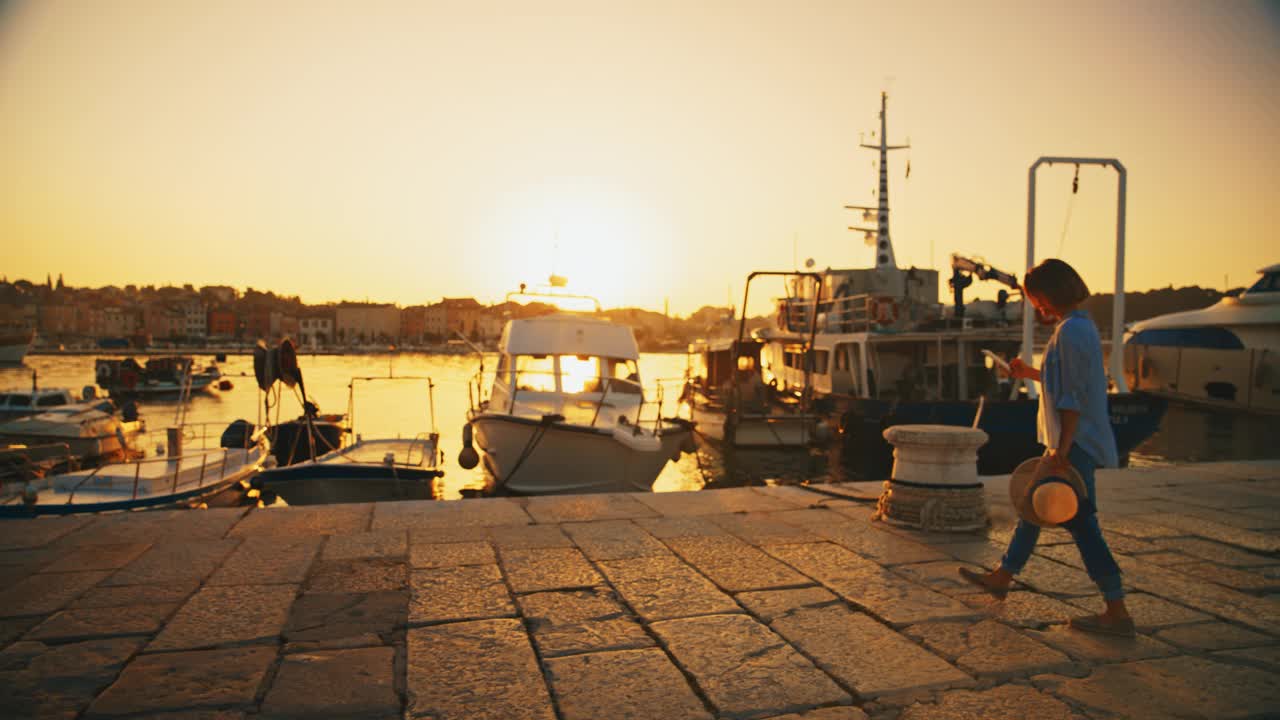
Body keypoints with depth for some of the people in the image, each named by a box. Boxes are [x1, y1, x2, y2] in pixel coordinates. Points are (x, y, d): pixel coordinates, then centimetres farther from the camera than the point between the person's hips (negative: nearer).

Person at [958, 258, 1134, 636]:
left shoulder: (1070, 332, -18)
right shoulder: (1082, 326, 13)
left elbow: (1073, 397, -22)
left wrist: (1062, 450, -22)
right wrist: (1033, 374, 21)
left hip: (1075, 443, -11)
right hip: (1074, 441, 11)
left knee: (1080, 523, -4)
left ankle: (1117, 613, 6)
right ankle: (1002, 577, 32)